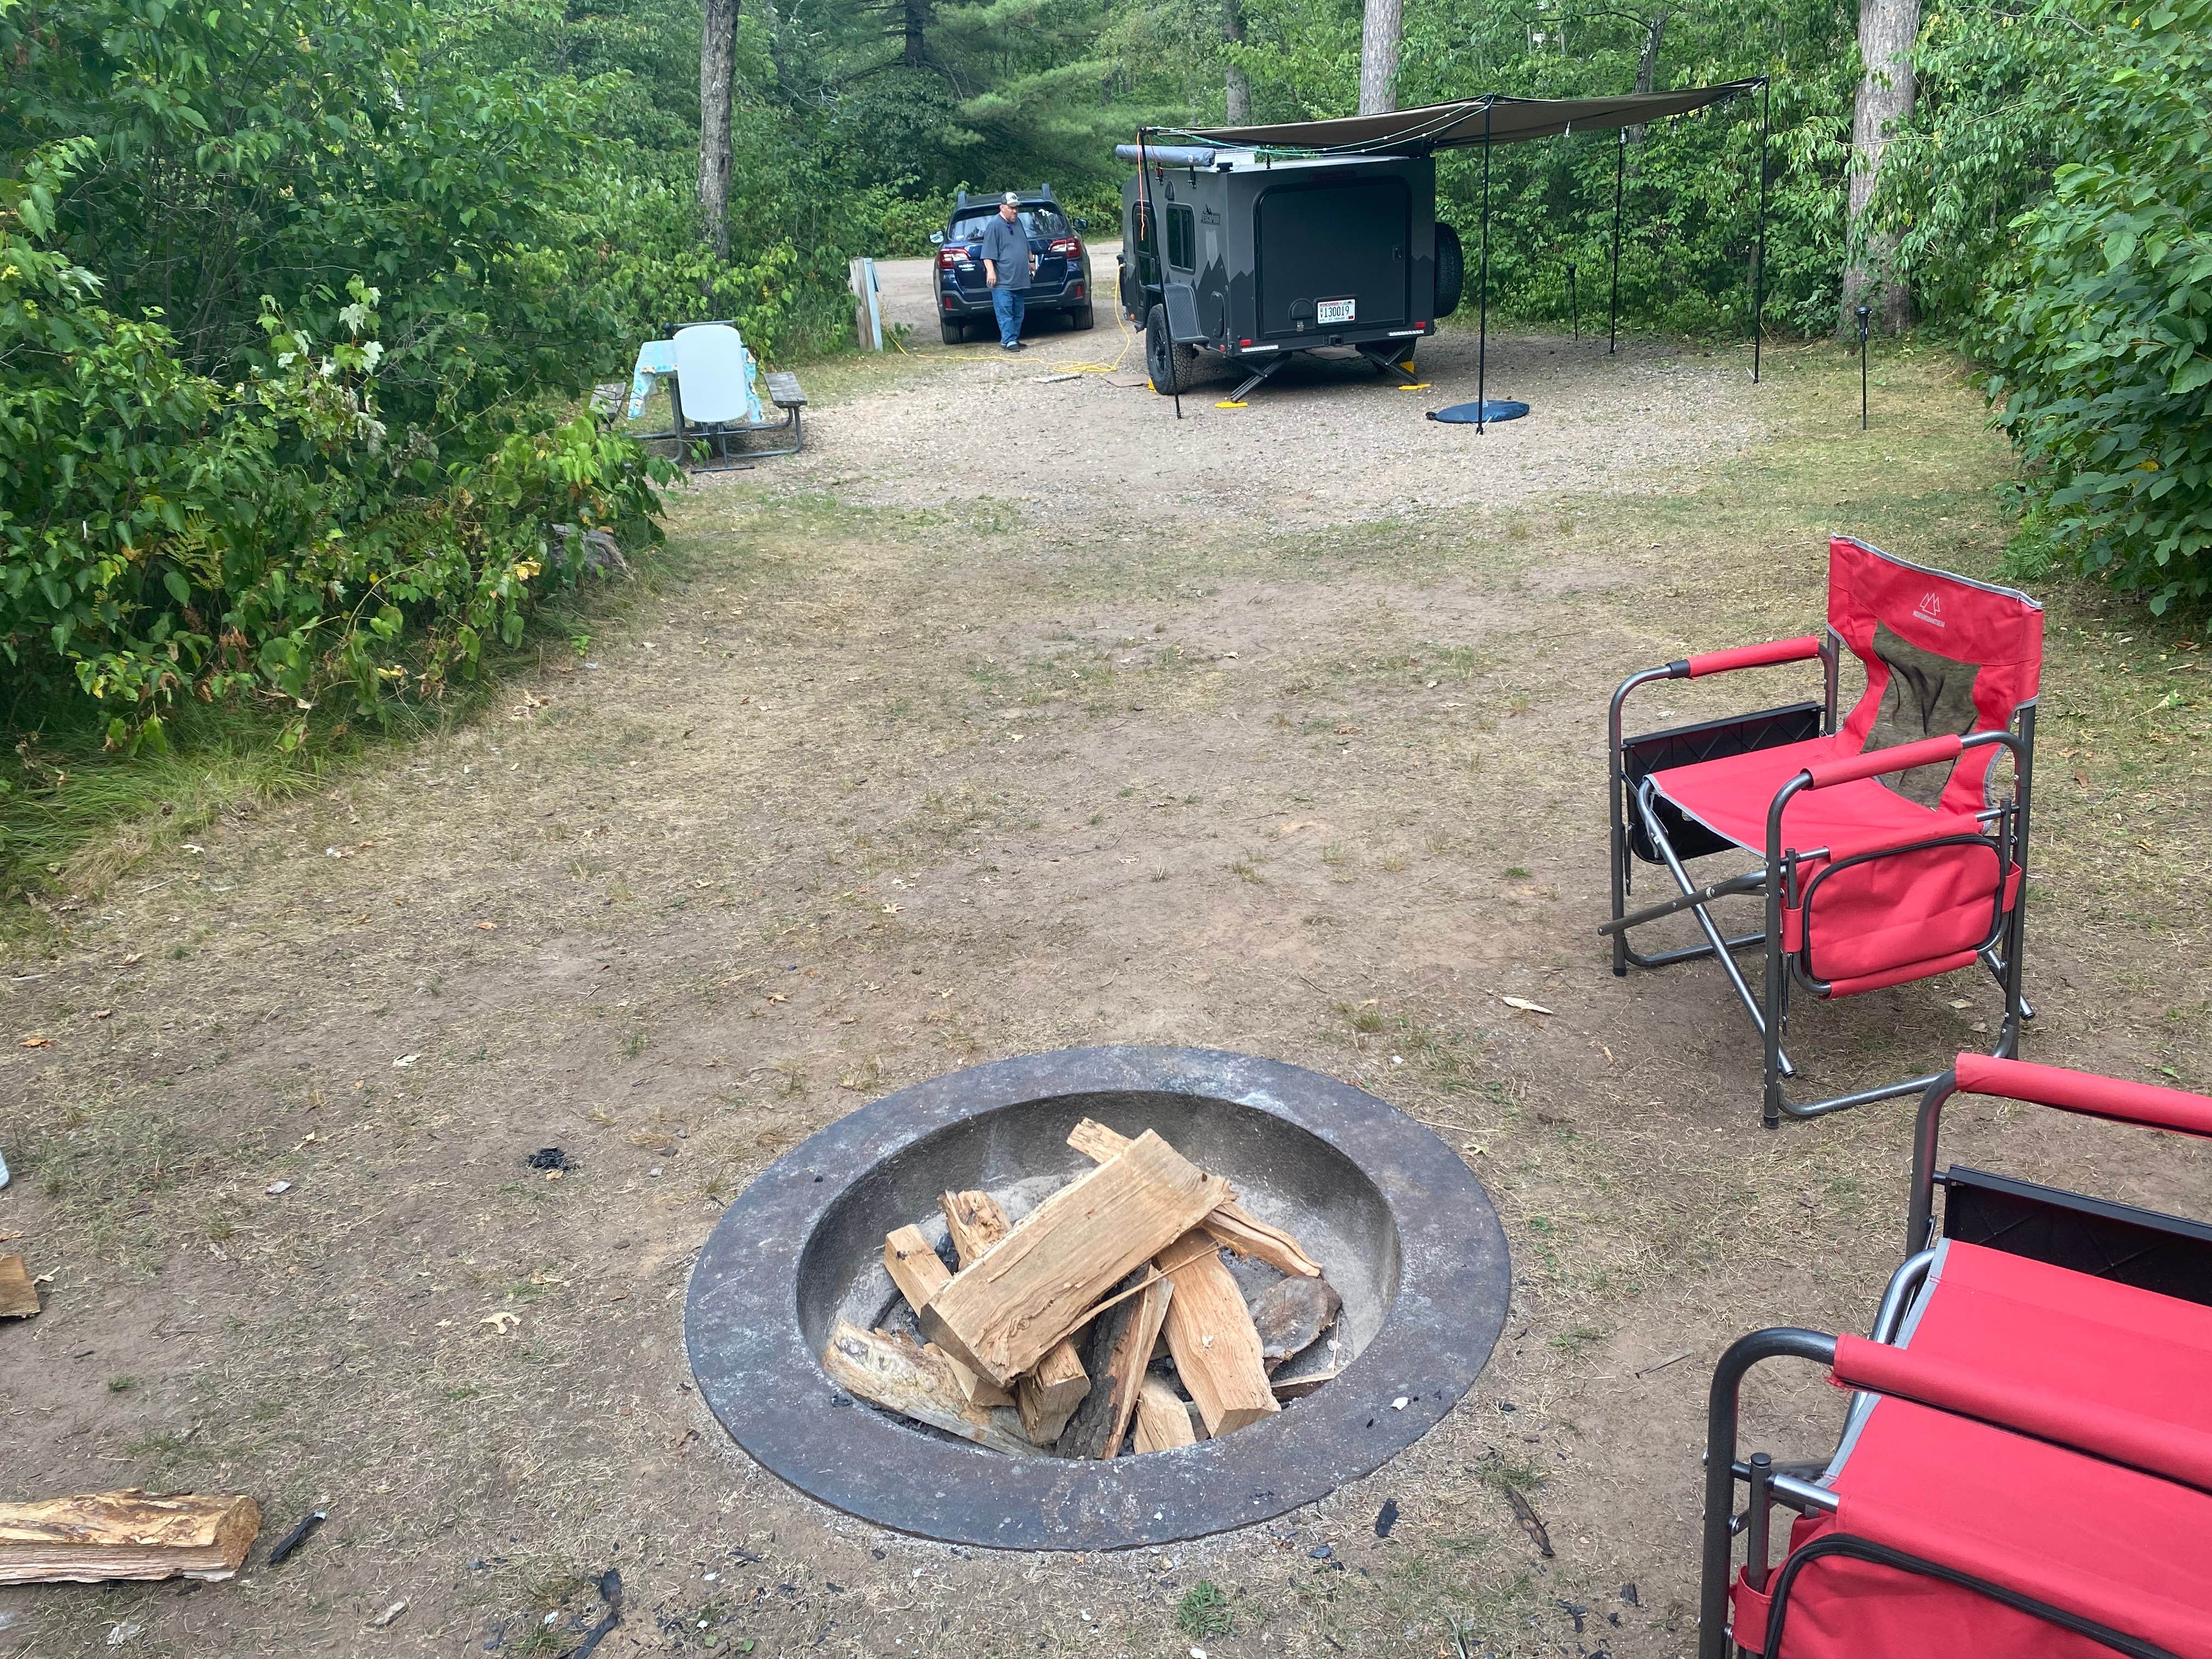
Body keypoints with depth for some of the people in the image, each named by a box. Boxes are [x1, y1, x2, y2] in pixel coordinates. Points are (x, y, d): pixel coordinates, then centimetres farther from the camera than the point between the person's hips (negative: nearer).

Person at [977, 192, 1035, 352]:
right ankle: (1009, 341, -10)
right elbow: (988, 253, -14)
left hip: (1019, 279, 8)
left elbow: (1026, 246, 29)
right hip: (1002, 280, -8)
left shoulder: (1018, 223, 15)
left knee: (1018, 312, 11)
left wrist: (1031, 262, 32)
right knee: (1005, 312, -9)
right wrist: (990, 271, -21)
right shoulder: (994, 226, -9)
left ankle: (1014, 339, 18)